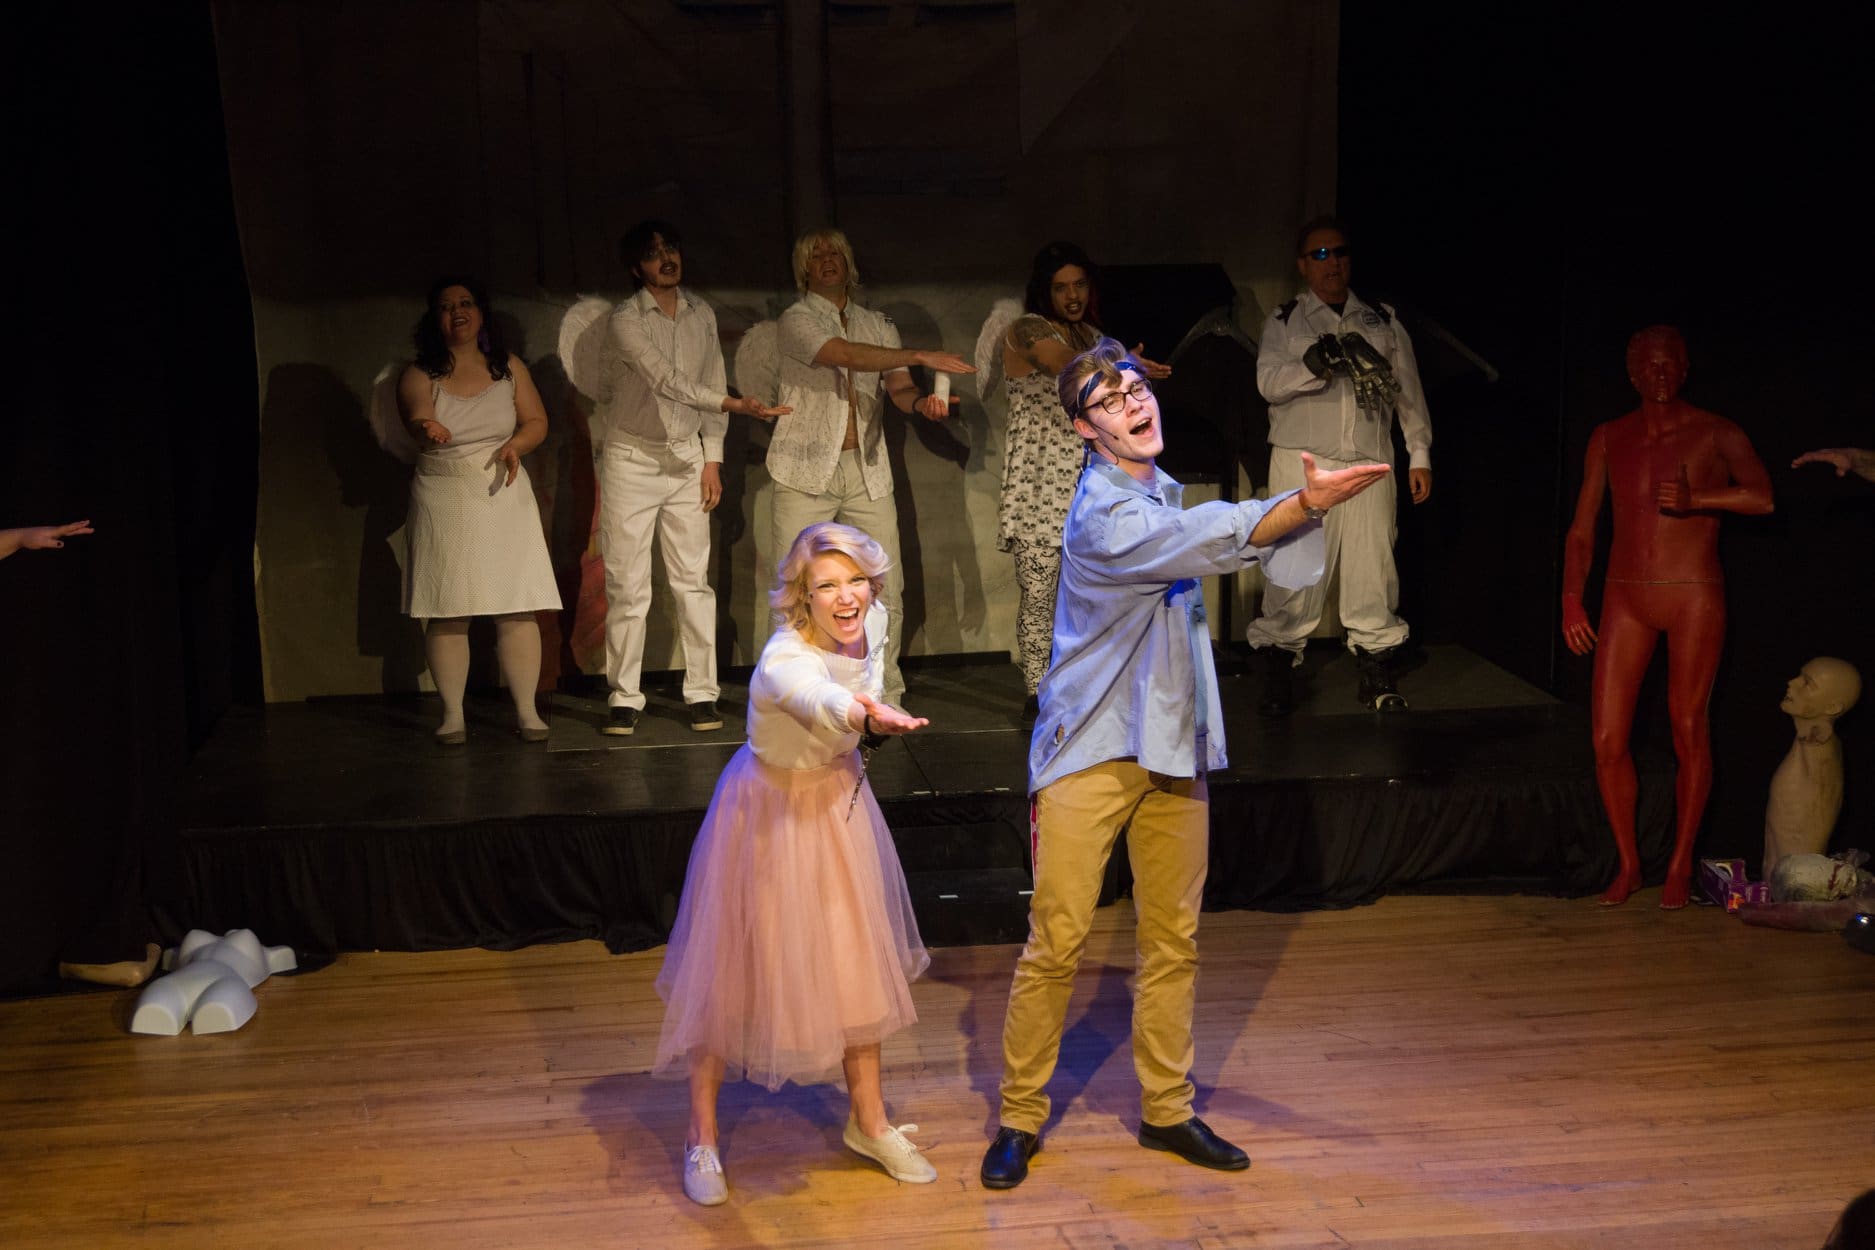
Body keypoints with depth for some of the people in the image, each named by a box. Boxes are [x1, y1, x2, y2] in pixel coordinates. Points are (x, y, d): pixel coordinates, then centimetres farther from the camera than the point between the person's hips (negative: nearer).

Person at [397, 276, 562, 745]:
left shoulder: (508, 368, 8)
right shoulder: (419, 376, -1)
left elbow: (536, 421, 10)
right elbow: (417, 421, -18)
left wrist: (516, 445, -11)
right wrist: (427, 430, -42)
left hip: (503, 496, 2)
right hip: (444, 501, -1)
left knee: (518, 609, -3)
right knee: (447, 611, -2)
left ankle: (526, 710, 4)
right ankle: (452, 714, 7)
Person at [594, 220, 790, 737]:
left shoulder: (702, 316, 6)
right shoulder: (626, 320, -11)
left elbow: (710, 384, 9)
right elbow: (666, 380, -22)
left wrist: (712, 459, 2)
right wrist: (733, 404, -31)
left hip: (686, 458, 4)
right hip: (631, 460, -3)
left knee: (693, 581, 1)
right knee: (627, 586, -3)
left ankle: (702, 693, 6)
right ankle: (624, 699, 4)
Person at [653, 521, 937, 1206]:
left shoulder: (872, 622, -12)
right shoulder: (785, 662, -35)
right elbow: (820, 700, -60)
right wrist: (866, 715, -79)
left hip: (839, 801, 7)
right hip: (769, 814, -6)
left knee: (859, 962, 14)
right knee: (734, 971, 4)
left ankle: (868, 1121, 32)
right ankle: (702, 1137, 22)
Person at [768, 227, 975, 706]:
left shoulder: (878, 325, 15)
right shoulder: (797, 320, -1)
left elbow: (897, 387, 3)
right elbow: (844, 354, -18)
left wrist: (921, 401, -21)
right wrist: (920, 356, -23)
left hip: (866, 470, 4)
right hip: (807, 470, -4)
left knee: (887, 589, -1)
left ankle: (887, 697, 9)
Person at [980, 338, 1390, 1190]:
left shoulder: (1159, 493, 15)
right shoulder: (1103, 514, -14)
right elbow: (1210, 541, -27)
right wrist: (1307, 504, -35)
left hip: (1172, 750, 8)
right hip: (1092, 754, -8)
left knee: (1173, 942, 9)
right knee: (1056, 943, -4)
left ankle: (1166, 1110, 21)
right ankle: (1019, 1120, 8)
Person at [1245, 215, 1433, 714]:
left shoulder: (1382, 322, 15)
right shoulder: (1284, 322, 8)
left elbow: (1409, 391, 15)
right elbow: (1270, 382, -8)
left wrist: (1419, 454, 10)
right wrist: (1315, 364, -24)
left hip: (1369, 465, 2)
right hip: (1303, 464, -2)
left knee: (1373, 568, 0)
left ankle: (1377, 672, 10)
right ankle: (1277, 670, 4)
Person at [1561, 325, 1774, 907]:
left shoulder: (1716, 435, -1)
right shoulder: (1610, 438, 9)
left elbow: (1761, 496, -17)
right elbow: (1582, 528, 10)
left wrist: (1693, 499, -26)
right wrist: (1571, 599, 1)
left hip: (1694, 598, -3)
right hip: (1626, 597, 3)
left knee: (1688, 733, 2)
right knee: (1606, 739, -2)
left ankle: (1680, 866, 16)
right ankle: (1627, 864, 15)